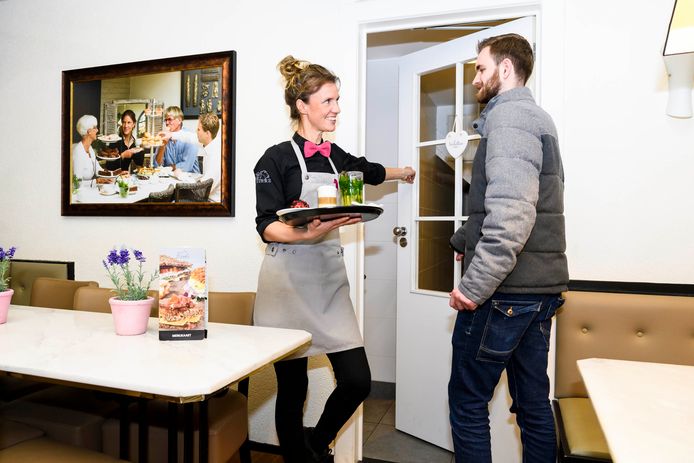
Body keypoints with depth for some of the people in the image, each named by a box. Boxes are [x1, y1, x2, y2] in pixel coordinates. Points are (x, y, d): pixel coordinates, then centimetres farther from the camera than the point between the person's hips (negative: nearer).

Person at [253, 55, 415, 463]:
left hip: (330, 279, 5)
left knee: (358, 381, 1)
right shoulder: (277, 158, -4)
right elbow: (267, 226, -11)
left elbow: (366, 170, 33)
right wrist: (307, 234, -29)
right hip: (289, 281, -5)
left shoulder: (334, 156, 12)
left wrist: (401, 172, 51)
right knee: (293, 388, 2)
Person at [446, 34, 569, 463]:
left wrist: (473, 286, -22)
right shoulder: (538, 119, 19)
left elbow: (510, 215, -25)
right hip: (541, 285, 9)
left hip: (505, 289, -9)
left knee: (467, 402, 4)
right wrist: (463, 239, 16)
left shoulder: (509, 117, -12)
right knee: (534, 401, 16)